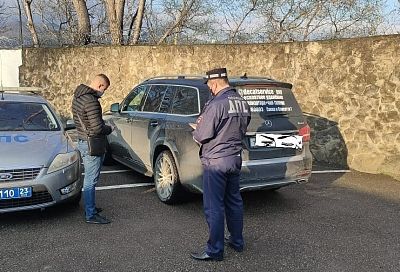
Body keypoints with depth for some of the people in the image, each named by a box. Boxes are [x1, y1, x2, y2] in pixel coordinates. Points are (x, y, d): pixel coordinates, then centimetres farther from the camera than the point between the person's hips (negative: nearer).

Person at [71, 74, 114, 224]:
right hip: (92, 145, -10)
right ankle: (91, 215, 5)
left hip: (83, 141, 10)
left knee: (89, 179, 21)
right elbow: (97, 129, -26)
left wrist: (102, 124, 11)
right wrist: (109, 129, -6)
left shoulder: (78, 96, 9)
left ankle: (90, 207, 34)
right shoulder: (91, 101, -24)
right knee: (91, 180, -3)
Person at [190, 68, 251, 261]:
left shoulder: (216, 104, -20)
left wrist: (196, 129, 5)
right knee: (234, 201, 20)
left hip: (216, 162, -8)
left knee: (214, 207, 1)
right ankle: (237, 241, 33)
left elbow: (201, 137, -19)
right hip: (235, 159, 8)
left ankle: (215, 251, 10)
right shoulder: (243, 103, 6)